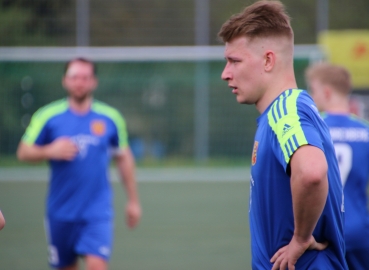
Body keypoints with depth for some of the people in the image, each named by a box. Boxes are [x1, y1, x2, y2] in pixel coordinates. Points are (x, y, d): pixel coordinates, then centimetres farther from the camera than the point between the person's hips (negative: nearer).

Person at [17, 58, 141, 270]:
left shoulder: (110, 118, 1)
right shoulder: (48, 116, -1)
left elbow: (124, 158, 11)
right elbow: (23, 152, 1)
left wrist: (133, 200, 12)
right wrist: (49, 151, -19)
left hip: (98, 211, -1)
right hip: (61, 211, 1)